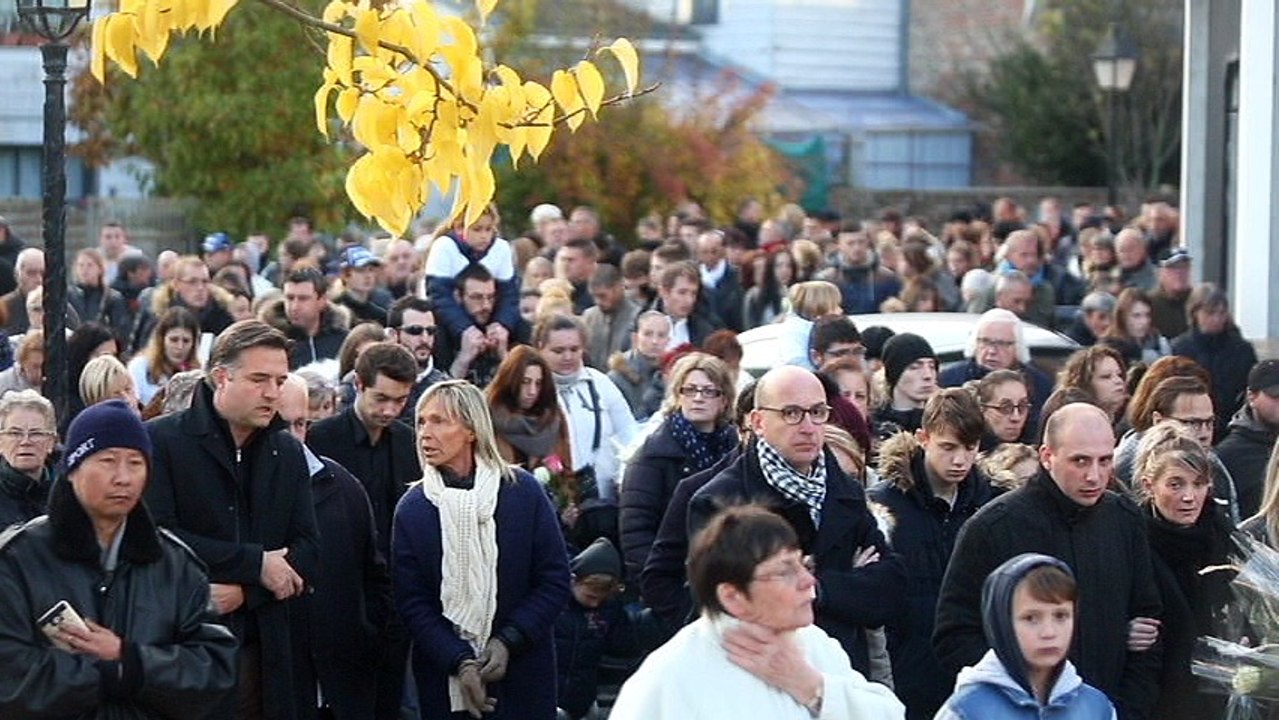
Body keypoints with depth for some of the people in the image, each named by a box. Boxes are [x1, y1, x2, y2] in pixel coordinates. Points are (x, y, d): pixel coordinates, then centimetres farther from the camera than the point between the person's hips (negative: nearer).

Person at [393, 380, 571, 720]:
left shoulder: (523, 492, -2)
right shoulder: (412, 509, 2)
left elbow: (554, 581, 0)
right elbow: (411, 601, -1)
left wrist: (508, 641, -11)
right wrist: (458, 662, -14)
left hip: (521, 677, -1)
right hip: (444, 682, 1)